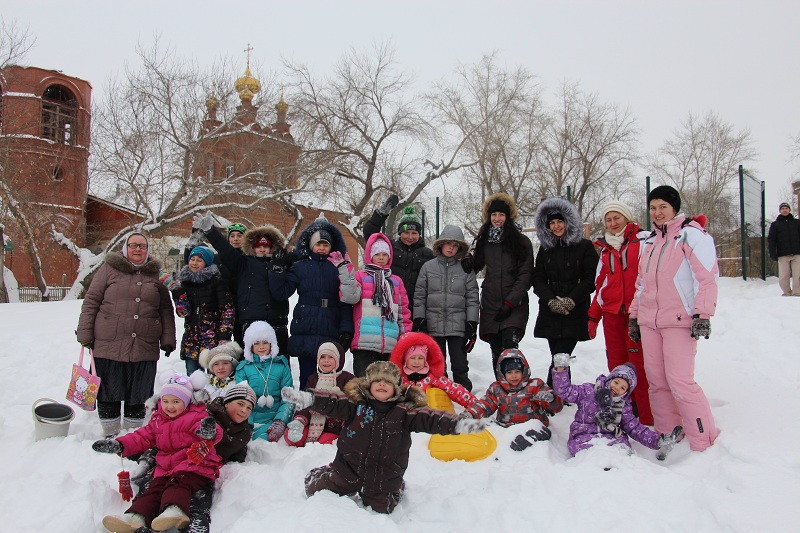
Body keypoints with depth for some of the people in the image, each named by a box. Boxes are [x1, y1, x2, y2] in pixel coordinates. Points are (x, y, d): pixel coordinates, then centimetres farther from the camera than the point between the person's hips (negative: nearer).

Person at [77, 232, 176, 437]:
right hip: (108, 345, -1)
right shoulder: (109, 269, 4)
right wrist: (85, 334, -1)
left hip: (144, 348, 1)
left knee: (139, 395, 10)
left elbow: (166, 310, 12)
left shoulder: (156, 274, 10)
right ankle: (110, 435, 25)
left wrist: (168, 340, 6)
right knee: (109, 393, 9)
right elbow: (91, 302, 4)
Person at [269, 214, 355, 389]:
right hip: (305, 334, 0)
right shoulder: (299, 267, 8)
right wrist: (277, 270, -9)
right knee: (307, 378, 5)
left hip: (331, 335, 0)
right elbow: (280, 293, 2)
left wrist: (346, 330, -6)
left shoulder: (338, 268, 7)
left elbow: (346, 302, 2)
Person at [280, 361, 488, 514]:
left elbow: (429, 418, -22)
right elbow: (333, 403, -24)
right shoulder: (356, 402, -10)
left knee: (380, 509, 17)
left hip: (383, 479, -1)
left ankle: (397, 491, 48)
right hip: (348, 472, 1)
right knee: (314, 487, 6)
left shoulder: (404, 410, -10)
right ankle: (349, 492, 34)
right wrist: (308, 399, -44)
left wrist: (457, 425, -39)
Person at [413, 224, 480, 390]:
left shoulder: (466, 269, 4)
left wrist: (472, 323, -1)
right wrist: (419, 320, 0)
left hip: (458, 326, -1)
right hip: (434, 326, 1)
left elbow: (472, 298, 4)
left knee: (460, 366, 3)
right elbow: (419, 296, 6)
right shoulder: (428, 267, 6)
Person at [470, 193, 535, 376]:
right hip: (490, 304, 4)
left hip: (514, 304, -4)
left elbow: (525, 275, -5)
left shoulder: (522, 241, 0)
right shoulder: (483, 240, 12)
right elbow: (475, 266, 23)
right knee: (496, 351, 8)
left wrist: (510, 302, -13)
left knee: (510, 347, -20)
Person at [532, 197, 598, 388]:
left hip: (575, 314, -4)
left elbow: (590, 280, -4)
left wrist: (571, 300, -13)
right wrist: (551, 300, -9)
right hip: (550, 314, 4)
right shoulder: (545, 249, 13)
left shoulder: (585, 247, 2)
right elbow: (538, 279, 6)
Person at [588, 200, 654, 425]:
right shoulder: (605, 248, 20)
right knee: (616, 364, 5)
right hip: (612, 314, 5)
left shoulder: (643, 240, 2)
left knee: (639, 364, -8)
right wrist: (593, 316, 20)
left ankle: (647, 418, 0)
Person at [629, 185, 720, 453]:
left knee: (680, 381, -12)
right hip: (649, 322, 7)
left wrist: (702, 315, -17)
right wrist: (634, 315, 21)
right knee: (657, 381, 6)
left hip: (680, 321, -7)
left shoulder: (692, 235, -3)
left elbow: (707, 277, -10)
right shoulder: (649, 242, 19)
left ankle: (704, 443, -1)